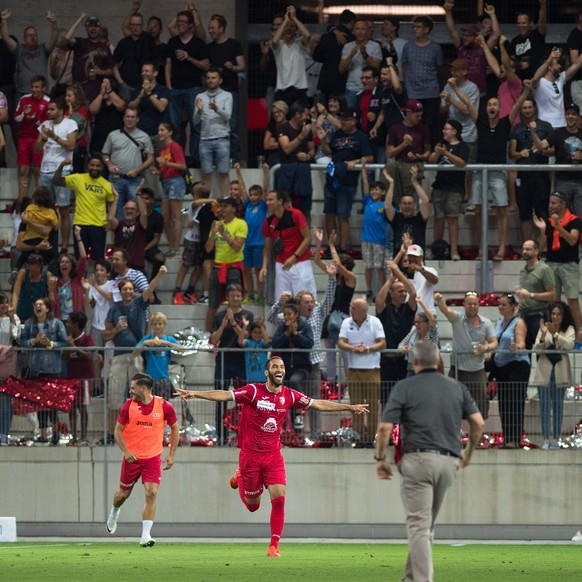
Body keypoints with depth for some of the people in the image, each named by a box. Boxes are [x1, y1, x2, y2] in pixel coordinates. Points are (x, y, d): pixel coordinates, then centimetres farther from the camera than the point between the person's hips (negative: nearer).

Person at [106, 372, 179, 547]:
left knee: (151, 494, -15)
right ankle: (114, 513, 49)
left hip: (153, 458, -1)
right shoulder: (129, 406, -6)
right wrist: (125, 451, -12)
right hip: (132, 457, 1)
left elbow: (175, 428, 6)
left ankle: (145, 536, -14)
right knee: (124, 493, 14)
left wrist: (171, 455, 2)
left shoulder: (164, 406, -8)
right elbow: (118, 430, 2)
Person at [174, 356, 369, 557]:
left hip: (273, 455, 2)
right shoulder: (254, 391, -11)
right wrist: (193, 394, -27)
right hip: (250, 455, -2)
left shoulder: (289, 395, 0)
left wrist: (349, 407, 8)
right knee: (252, 505, 9)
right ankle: (240, 477, 41)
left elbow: (318, 404, 8)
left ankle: (274, 546, -4)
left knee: (279, 498, -14)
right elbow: (225, 395, -17)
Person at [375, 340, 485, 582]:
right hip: (448, 463, 4)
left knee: (419, 526, -7)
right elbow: (478, 422, 8)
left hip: (418, 460, -4)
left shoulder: (404, 387, 1)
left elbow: (385, 427, -7)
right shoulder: (456, 387, 13)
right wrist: (468, 452, 23)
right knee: (427, 525, 16)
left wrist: (380, 458, 6)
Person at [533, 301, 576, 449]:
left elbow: (569, 344, -14)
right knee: (545, 406, -1)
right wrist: (543, 335, -19)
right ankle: (546, 439, 3)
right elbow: (536, 349, -2)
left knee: (558, 406, 5)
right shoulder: (544, 328, 4)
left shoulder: (569, 329, 3)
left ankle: (555, 439, 9)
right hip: (545, 372, 0)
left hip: (560, 373, 0)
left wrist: (555, 334, -25)